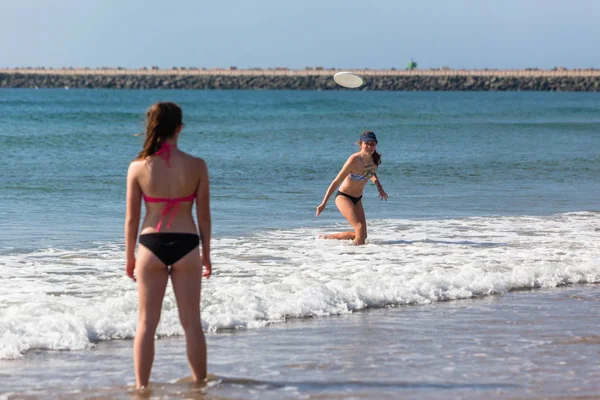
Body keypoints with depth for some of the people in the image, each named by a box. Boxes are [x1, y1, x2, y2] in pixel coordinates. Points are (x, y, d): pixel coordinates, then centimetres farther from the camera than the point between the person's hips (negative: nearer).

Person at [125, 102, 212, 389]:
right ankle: (200, 384, 19)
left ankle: (141, 386, 11)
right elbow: (204, 215, -1)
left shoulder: (138, 167, -6)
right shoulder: (197, 166, -6)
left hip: (151, 246, 0)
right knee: (192, 323, 11)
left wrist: (129, 257, 10)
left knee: (147, 322, 10)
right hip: (186, 246, 0)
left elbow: (132, 217, -1)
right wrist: (206, 253, 11)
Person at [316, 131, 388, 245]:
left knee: (362, 235, 10)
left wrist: (379, 186, 2)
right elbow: (336, 182, -20)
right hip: (343, 197, -8)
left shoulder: (374, 158, -7)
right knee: (360, 227, -26)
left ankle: (328, 237, 25)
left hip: (357, 199, 8)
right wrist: (324, 203, -19)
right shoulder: (354, 160, -26)